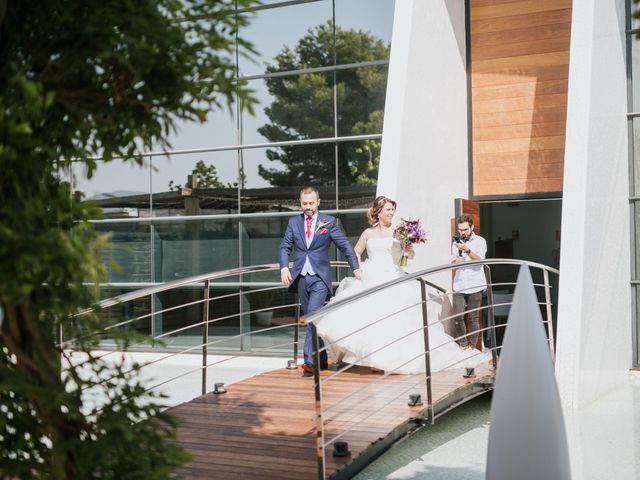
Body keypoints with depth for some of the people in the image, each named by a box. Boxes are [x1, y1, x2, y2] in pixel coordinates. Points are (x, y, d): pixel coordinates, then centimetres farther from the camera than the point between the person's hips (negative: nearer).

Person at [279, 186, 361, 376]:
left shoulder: (329, 222, 2)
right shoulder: (293, 222, 10)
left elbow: (346, 246, 4)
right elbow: (285, 247, 8)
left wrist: (356, 268, -2)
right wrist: (284, 268, -8)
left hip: (320, 277, -4)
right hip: (301, 277, 4)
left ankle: (310, 360, -20)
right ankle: (321, 359, 23)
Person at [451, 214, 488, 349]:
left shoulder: (480, 241, 2)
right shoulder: (456, 242, 15)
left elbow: (479, 260, -10)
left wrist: (467, 249, -24)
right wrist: (456, 261, -4)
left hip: (475, 286, -3)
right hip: (459, 286, 3)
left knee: (473, 318, 0)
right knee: (458, 317, -7)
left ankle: (472, 346, 9)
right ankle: (463, 345, 6)